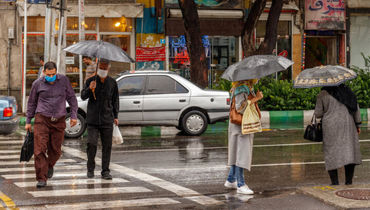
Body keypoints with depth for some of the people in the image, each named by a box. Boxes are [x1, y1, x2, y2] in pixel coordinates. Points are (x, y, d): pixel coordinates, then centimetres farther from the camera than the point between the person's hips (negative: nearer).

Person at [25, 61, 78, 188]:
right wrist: (28, 121, 12)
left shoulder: (64, 80, 1)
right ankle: (42, 178, -8)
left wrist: (74, 116, 3)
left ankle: (50, 165, 41)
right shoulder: (37, 84, 0)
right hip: (42, 119, -1)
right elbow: (31, 103, 11)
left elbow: (71, 98, 9)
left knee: (55, 150, 9)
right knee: (40, 149, -11)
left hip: (59, 121, 1)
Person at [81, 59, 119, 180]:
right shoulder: (90, 81, 2)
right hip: (92, 119, -1)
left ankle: (105, 171, 10)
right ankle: (90, 169, 8)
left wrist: (116, 116, 8)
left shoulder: (112, 83, 7)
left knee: (107, 146, 2)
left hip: (107, 120, 1)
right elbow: (83, 96, -4)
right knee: (91, 143, -10)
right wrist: (89, 89, -24)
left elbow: (115, 100, 13)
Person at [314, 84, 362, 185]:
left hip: (331, 127, -2)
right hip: (348, 124, 2)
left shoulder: (322, 94, -1)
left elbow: (318, 114, -1)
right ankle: (348, 181, 1)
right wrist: (357, 124, 10)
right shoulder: (347, 90, 8)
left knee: (331, 154, 5)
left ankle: (334, 182, 1)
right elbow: (356, 107, 6)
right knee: (349, 151, 5)